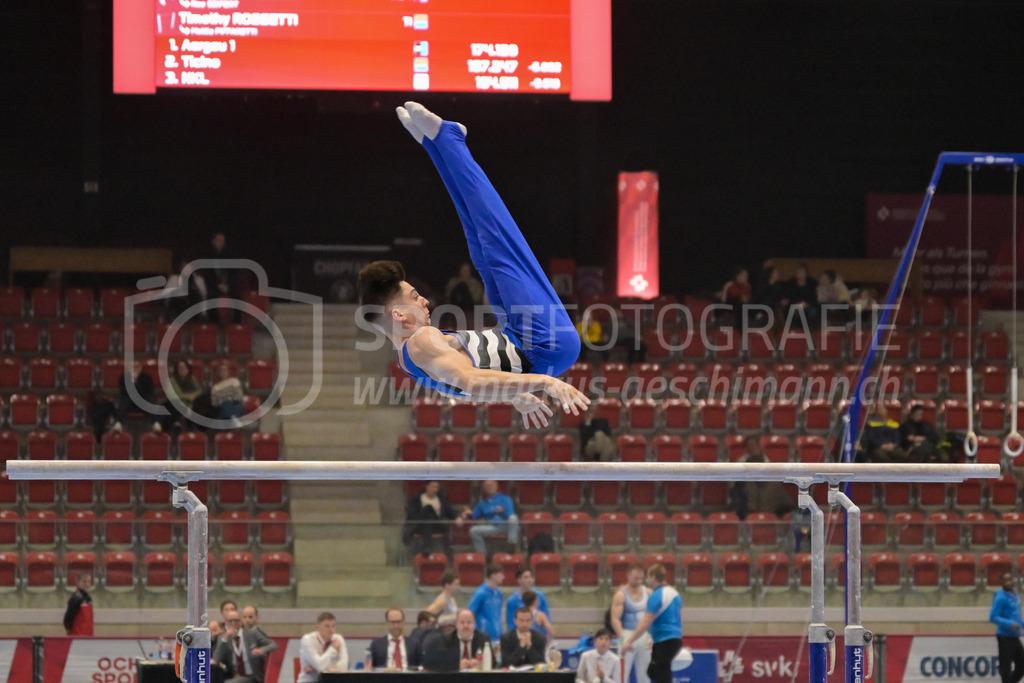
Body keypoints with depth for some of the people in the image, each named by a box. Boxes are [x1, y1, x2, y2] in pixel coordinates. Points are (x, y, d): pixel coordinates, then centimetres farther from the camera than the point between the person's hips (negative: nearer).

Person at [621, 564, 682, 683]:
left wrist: (629, 641, -16)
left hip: (664, 642, -9)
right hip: (676, 639, 9)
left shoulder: (656, 597, -15)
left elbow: (645, 624, -19)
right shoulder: (674, 593, 11)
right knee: (653, 672, 18)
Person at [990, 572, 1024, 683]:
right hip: (1005, 637, -8)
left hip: (1015, 637, 8)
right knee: (1006, 666, -3)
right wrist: (1010, 624, -28)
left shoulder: (1015, 596, 11)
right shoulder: (1001, 598, -13)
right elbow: (993, 617, -18)